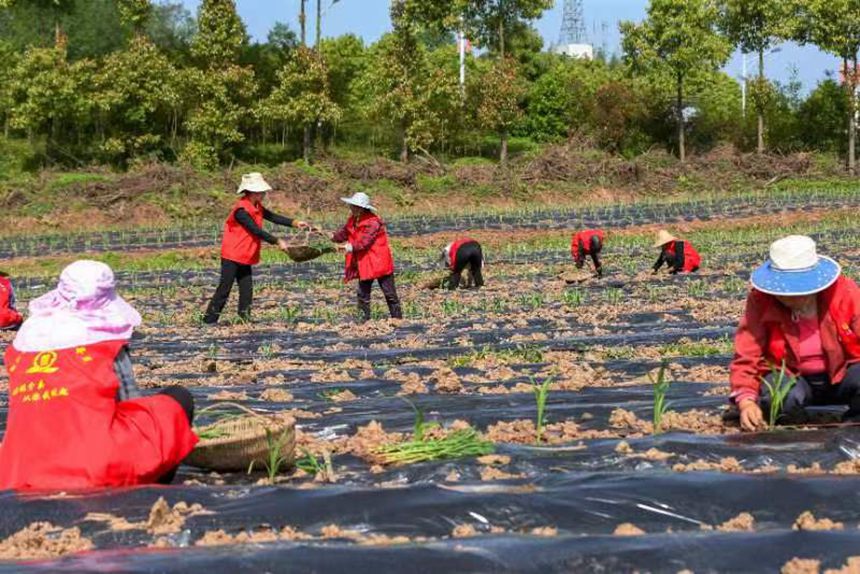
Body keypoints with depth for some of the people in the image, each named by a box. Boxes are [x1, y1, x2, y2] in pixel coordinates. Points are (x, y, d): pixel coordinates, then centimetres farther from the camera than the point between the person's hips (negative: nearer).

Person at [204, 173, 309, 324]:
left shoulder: (257, 207, 8)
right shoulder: (241, 210, -21)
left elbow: (273, 217, 4)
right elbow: (257, 231, -23)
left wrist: (295, 223, -6)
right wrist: (277, 242, -21)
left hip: (245, 256, 9)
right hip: (232, 256, -9)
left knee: (247, 288, 6)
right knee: (225, 288, -7)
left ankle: (245, 316, 9)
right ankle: (210, 318, -3)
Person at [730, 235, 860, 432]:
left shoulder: (844, 292, -14)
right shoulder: (760, 301, -14)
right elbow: (746, 356, -16)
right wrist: (746, 400, -33)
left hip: (841, 374, 1)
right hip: (790, 377, -1)